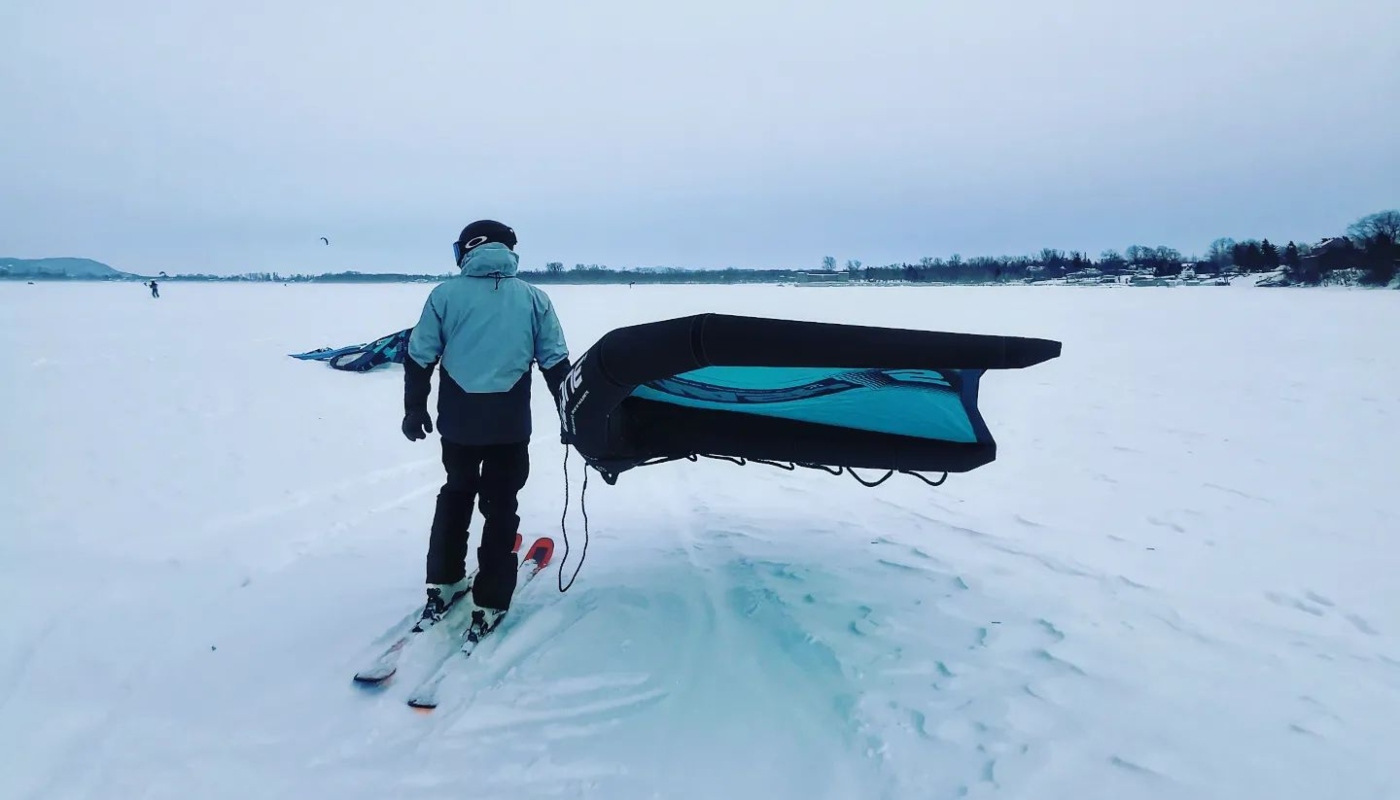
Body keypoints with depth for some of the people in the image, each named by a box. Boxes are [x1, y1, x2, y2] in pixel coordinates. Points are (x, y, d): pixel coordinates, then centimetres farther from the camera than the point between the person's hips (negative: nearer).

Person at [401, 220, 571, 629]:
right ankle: (489, 605, 12)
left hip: (457, 420, 1)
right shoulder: (534, 298, 0)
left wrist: (415, 409, 12)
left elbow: (419, 357, 0)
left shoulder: (445, 294, -2)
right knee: (501, 505, 10)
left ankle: (442, 585, 28)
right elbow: (556, 363, 0)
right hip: (510, 422, -1)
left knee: (456, 493, 23)